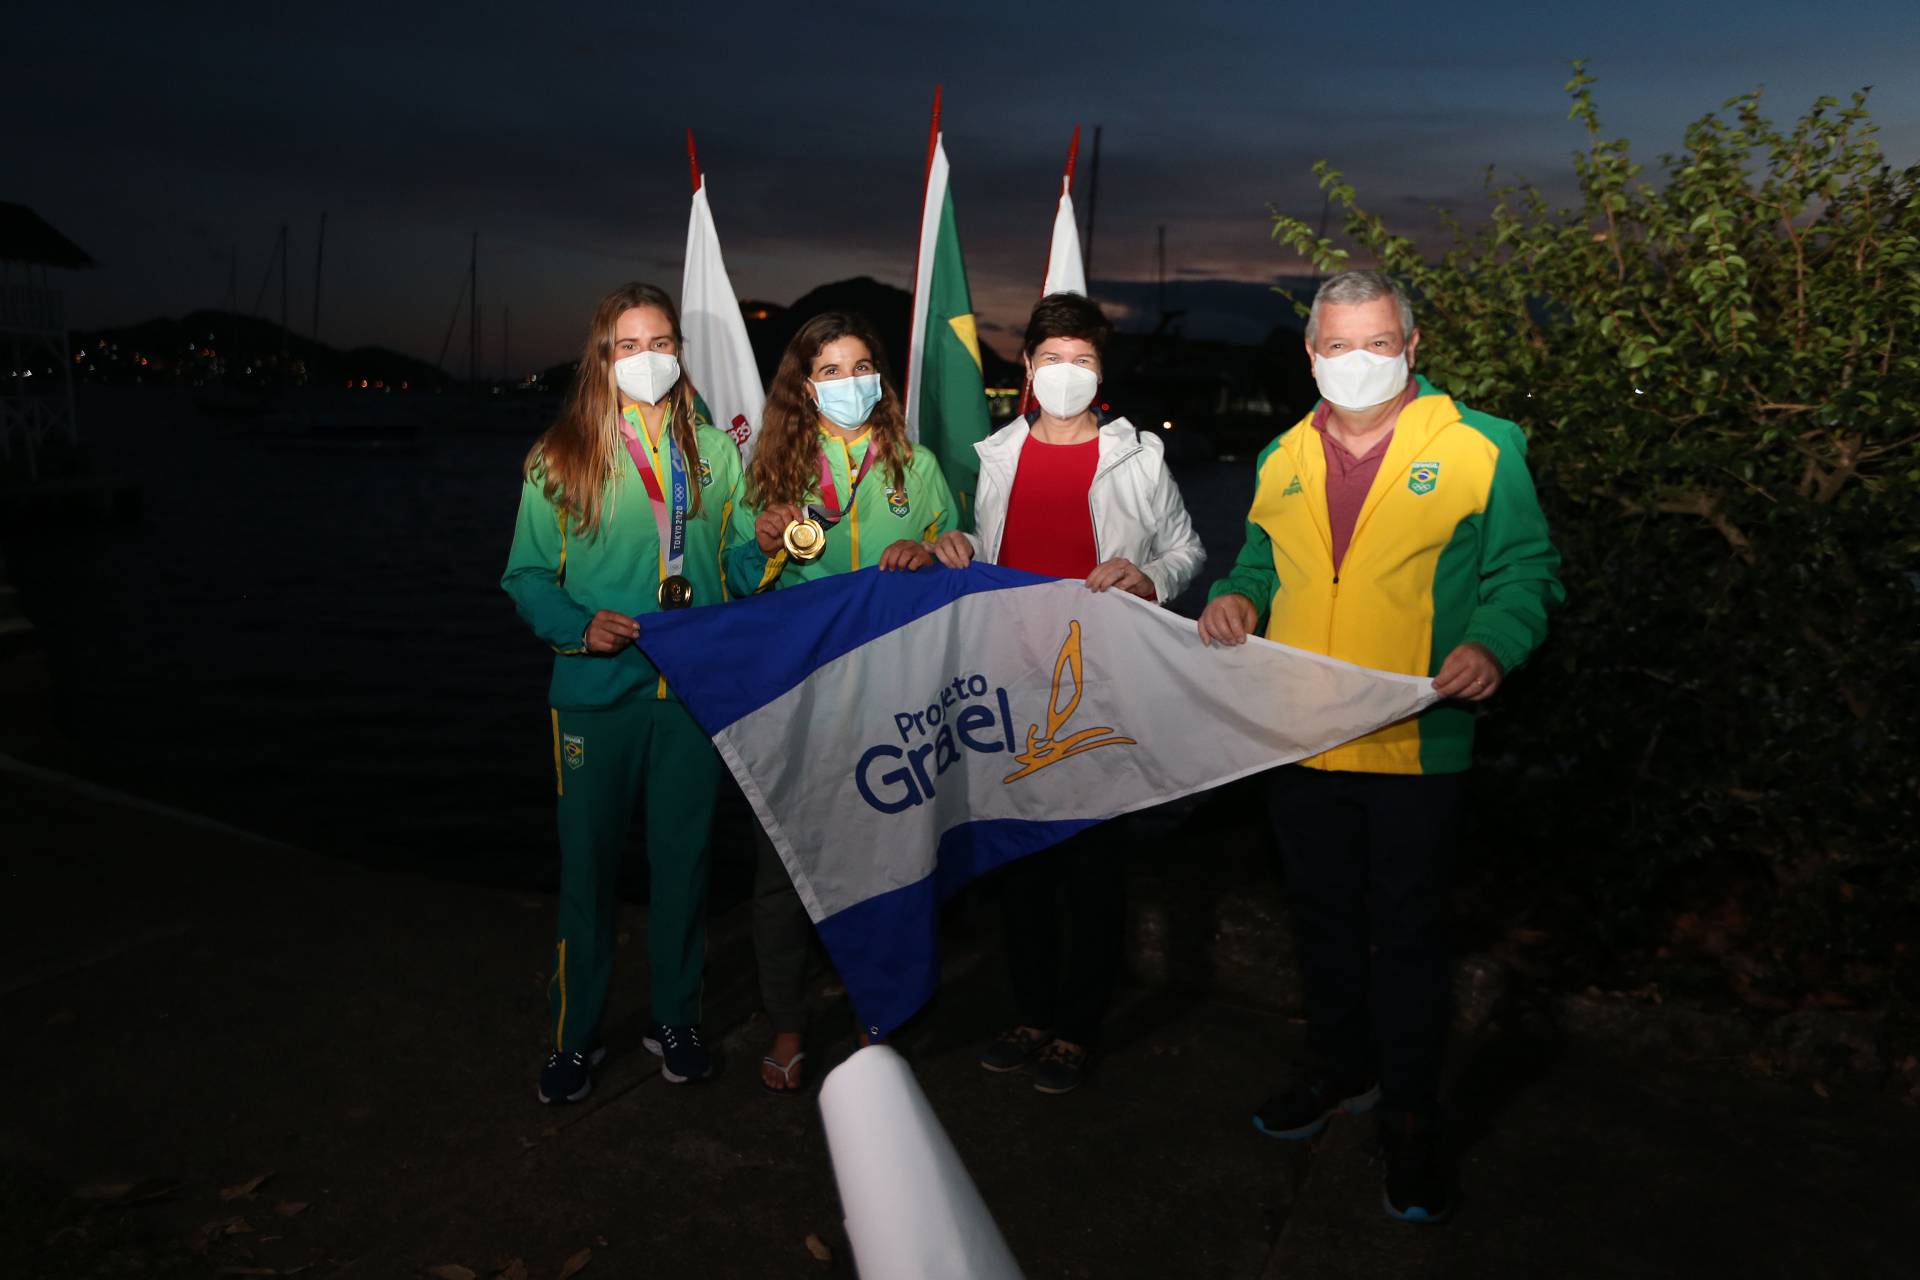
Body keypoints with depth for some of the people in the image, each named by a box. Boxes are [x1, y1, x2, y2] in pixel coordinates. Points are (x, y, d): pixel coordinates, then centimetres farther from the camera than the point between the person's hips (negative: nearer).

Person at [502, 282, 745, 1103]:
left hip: (693, 689, 2)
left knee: (682, 857, 10)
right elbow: (527, 577, 2)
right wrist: (580, 624, -16)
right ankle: (575, 1035, 22)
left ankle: (675, 1018, 27)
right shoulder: (560, 459, 3)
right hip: (596, 693, -1)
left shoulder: (715, 452, 9)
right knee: (588, 861, 5)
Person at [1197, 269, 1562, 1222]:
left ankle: (1409, 1116, 24)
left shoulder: (1478, 450, -3)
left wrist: (1493, 643, -22)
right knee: (1323, 918, 19)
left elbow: (1526, 570, -3)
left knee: (1406, 934, 6)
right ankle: (1339, 1069, 40)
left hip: (1417, 746, -4)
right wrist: (1238, 598, -3)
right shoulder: (1283, 461, 10)